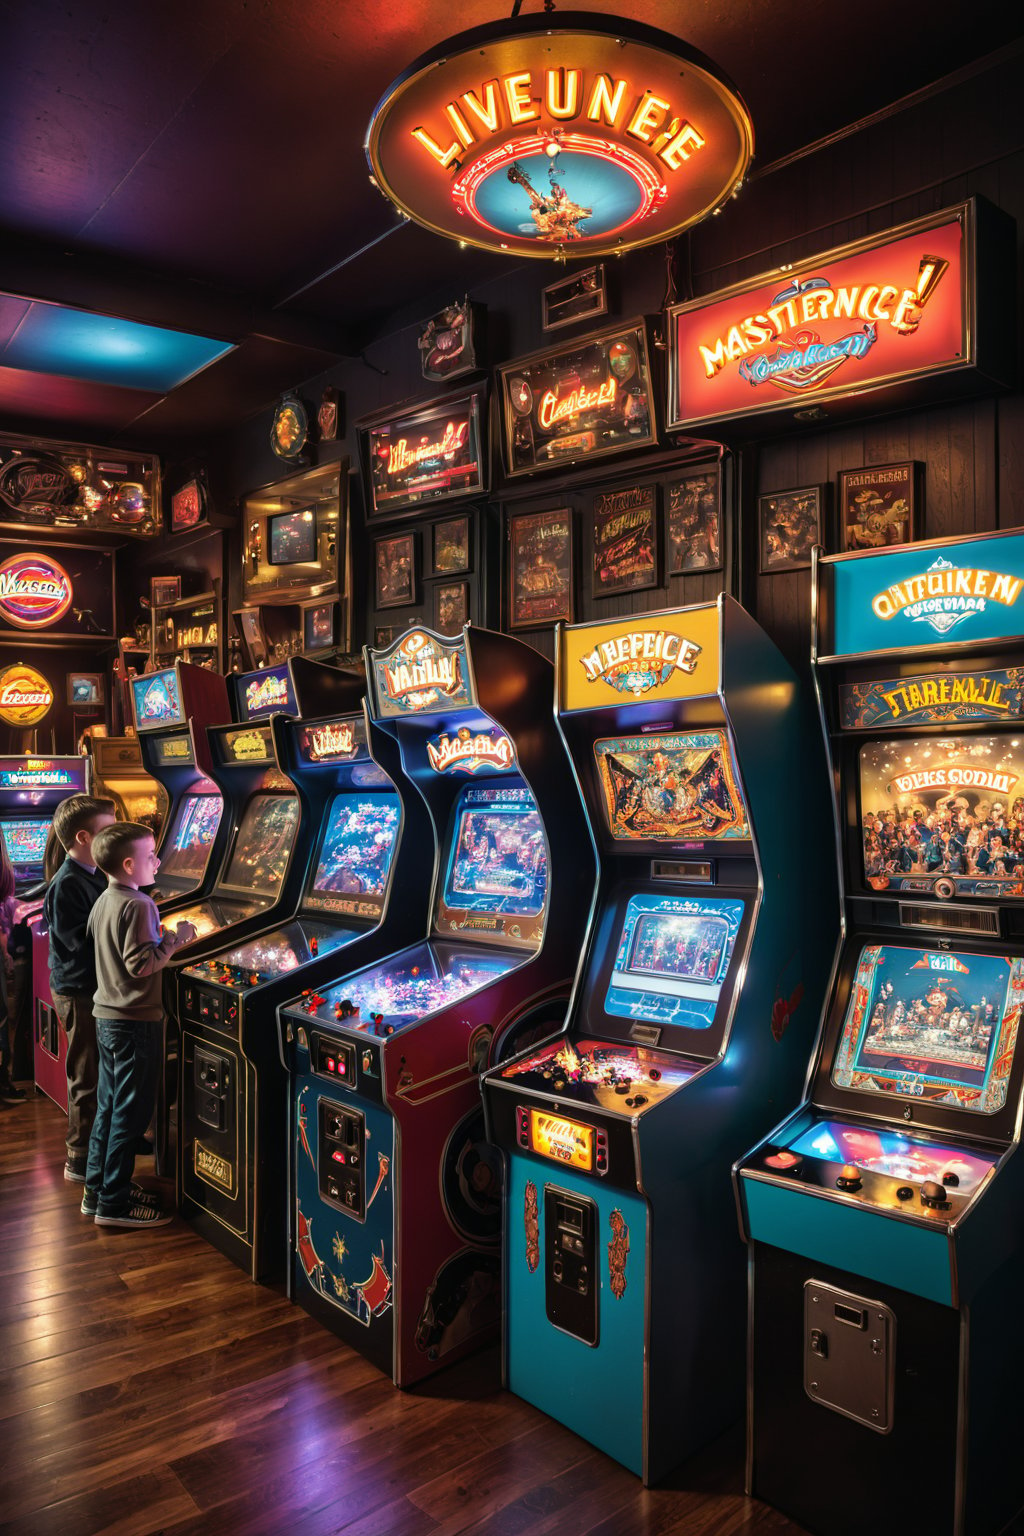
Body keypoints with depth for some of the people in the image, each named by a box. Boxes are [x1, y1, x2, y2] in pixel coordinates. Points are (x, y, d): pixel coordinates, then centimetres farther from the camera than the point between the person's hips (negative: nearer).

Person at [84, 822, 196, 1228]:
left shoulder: (104, 901, 8)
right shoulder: (138, 905, -19)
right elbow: (141, 964, -24)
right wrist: (175, 939, -14)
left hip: (106, 1017, 9)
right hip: (135, 1022, -9)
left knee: (109, 1106, 18)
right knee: (131, 1114, 1)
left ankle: (97, 1189, 27)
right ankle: (115, 1204, 8)